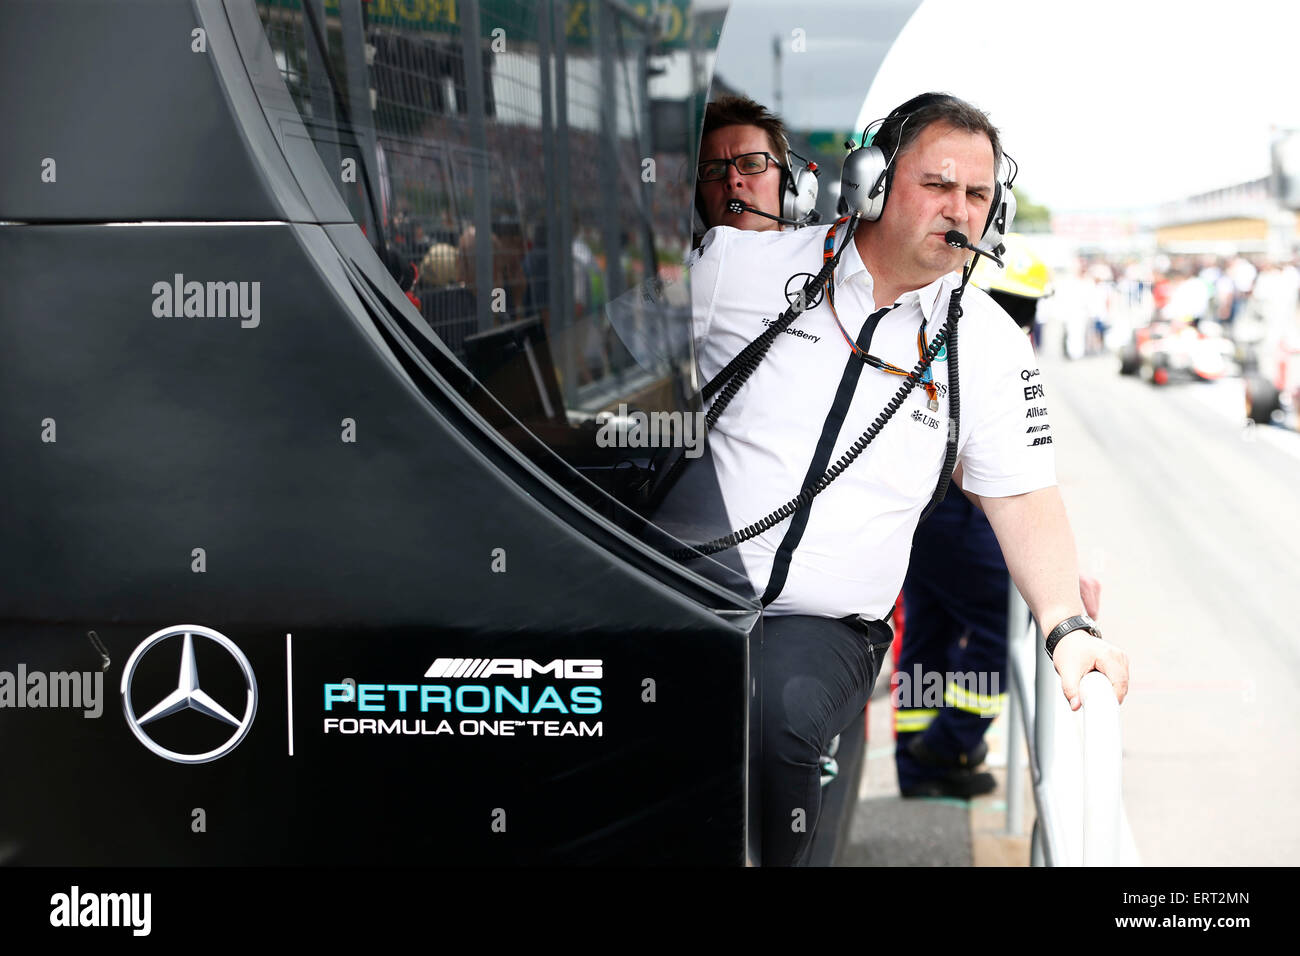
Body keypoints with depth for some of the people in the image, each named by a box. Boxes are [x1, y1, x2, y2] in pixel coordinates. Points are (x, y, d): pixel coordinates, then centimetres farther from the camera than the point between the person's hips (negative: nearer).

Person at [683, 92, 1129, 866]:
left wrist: (1068, 626, -5)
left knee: (778, 714, -32)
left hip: (824, 626, 0)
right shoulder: (743, 265, 2)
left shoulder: (989, 344, 7)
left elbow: (1025, 495, 8)